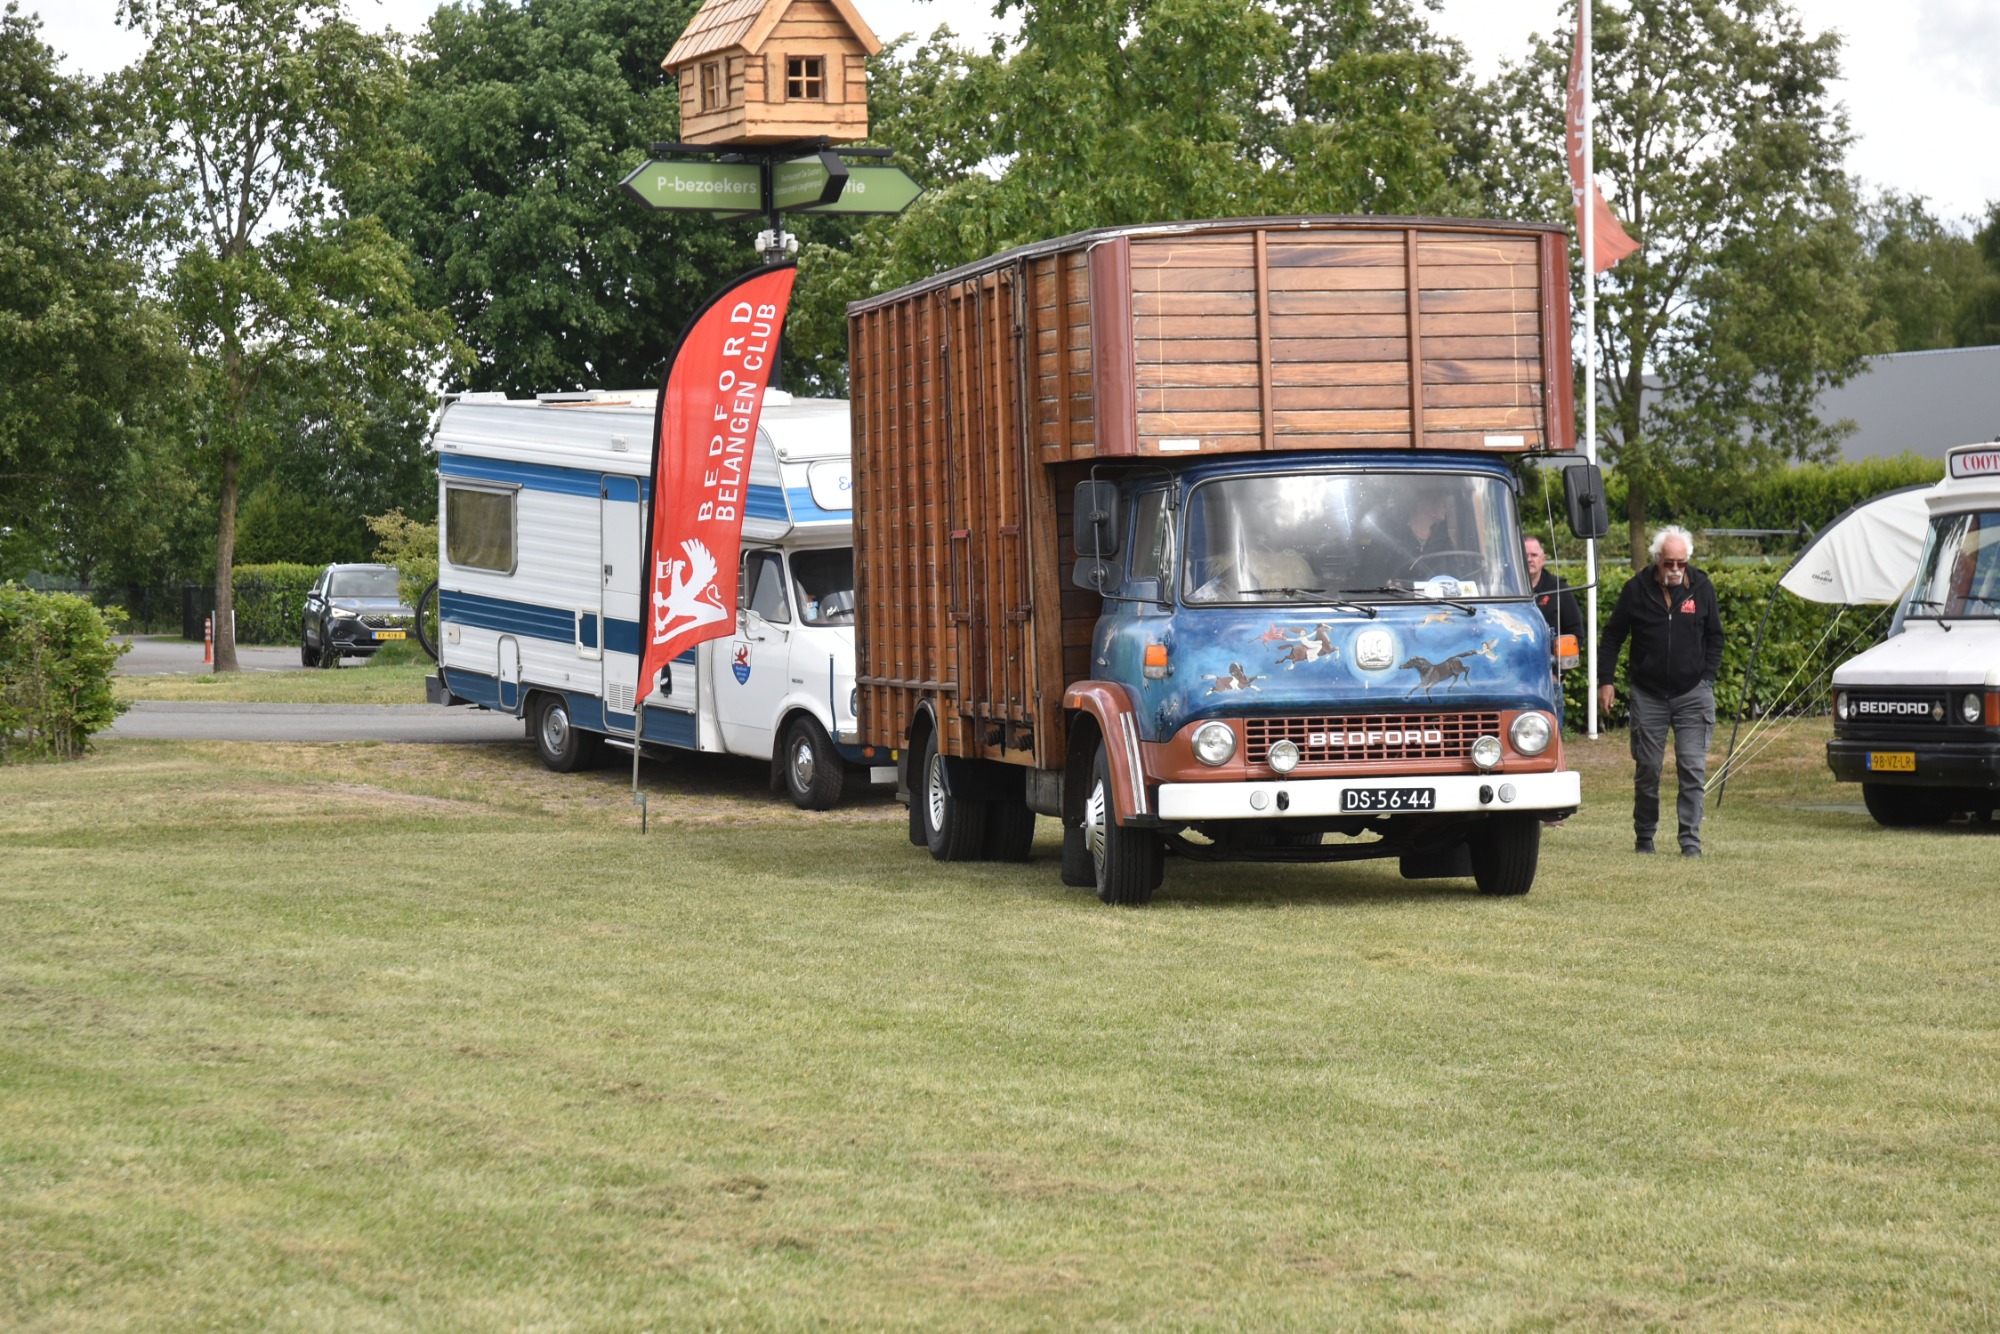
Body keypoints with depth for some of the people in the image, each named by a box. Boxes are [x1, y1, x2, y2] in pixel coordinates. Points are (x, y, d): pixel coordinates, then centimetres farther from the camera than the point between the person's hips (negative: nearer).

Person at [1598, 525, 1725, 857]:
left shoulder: (1701, 588, 1)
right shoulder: (1636, 590, -2)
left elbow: (1714, 638, 12)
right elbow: (1612, 636, 6)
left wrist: (1707, 679, 2)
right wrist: (1605, 680, 0)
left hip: (1692, 693, 0)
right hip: (1648, 695, 0)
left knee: (1692, 768, -7)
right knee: (1647, 768, 5)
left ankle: (1690, 839, -5)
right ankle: (1644, 836, 18)